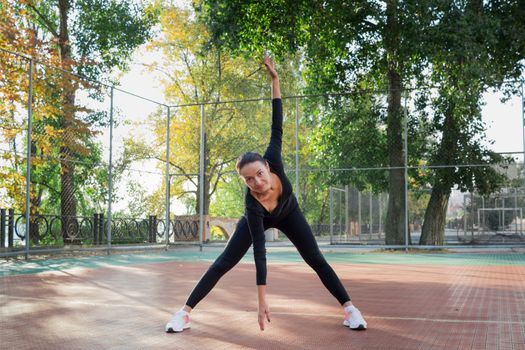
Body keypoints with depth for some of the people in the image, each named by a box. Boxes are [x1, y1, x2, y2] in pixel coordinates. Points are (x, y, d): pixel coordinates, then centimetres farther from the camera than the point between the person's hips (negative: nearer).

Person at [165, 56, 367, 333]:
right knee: (224, 263, -6)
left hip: (288, 214, 3)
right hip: (261, 220, -3)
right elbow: (259, 252, -42)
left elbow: (277, 126, -30)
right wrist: (262, 302, -44)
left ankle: (348, 308, 8)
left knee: (316, 260, -1)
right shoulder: (252, 205, -42)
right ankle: (185, 312, 0)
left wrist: (275, 79, -33)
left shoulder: (272, 161, -39)